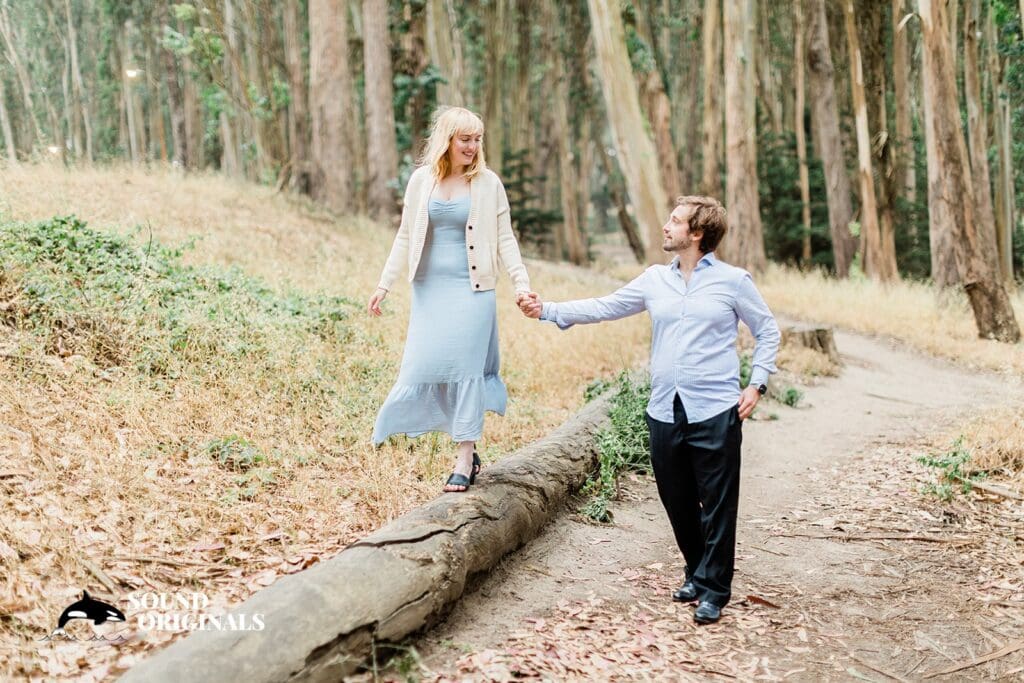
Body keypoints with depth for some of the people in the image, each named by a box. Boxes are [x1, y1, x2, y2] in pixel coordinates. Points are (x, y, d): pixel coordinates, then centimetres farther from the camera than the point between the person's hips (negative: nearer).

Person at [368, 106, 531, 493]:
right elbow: (405, 237, 9)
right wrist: (384, 285, 6)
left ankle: (465, 460, 3)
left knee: (465, 369, -5)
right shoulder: (421, 179, 5)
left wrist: (521, 281, -11)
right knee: (424, 364, 2)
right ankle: (467, 447, 17)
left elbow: (505, 239, 1)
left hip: (471, 289, -3)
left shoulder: (488, 183, -1)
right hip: (429, 287, 3)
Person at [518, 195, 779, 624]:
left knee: (717, 504, 0)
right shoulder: (655, 280, 10)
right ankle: (697, 573, 30)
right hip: (664, 412, 4)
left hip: (715, 412, -4)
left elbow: (767, 331, 7)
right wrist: (549, 311, 0)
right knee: (677, 503, 12)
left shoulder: (733, 281, 0)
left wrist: (756, 384, -3)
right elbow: (606, 307, 9)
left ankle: (713, 589, 11)